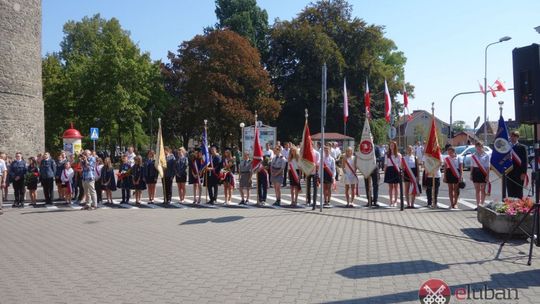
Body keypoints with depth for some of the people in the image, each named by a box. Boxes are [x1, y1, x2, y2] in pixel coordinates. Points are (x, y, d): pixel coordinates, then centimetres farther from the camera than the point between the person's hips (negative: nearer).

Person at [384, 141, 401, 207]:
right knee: (390, 186, 4)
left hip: (396, 171, -2)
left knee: (396, 186, 2)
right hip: (389, 170, 2)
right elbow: (385, 164, 8)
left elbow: (400, 164, 2)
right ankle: (391, 201, 9)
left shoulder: (398, 155, 2)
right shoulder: (387, 155, 9)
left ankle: (395, 201, 8)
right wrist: (385, 172, 2)